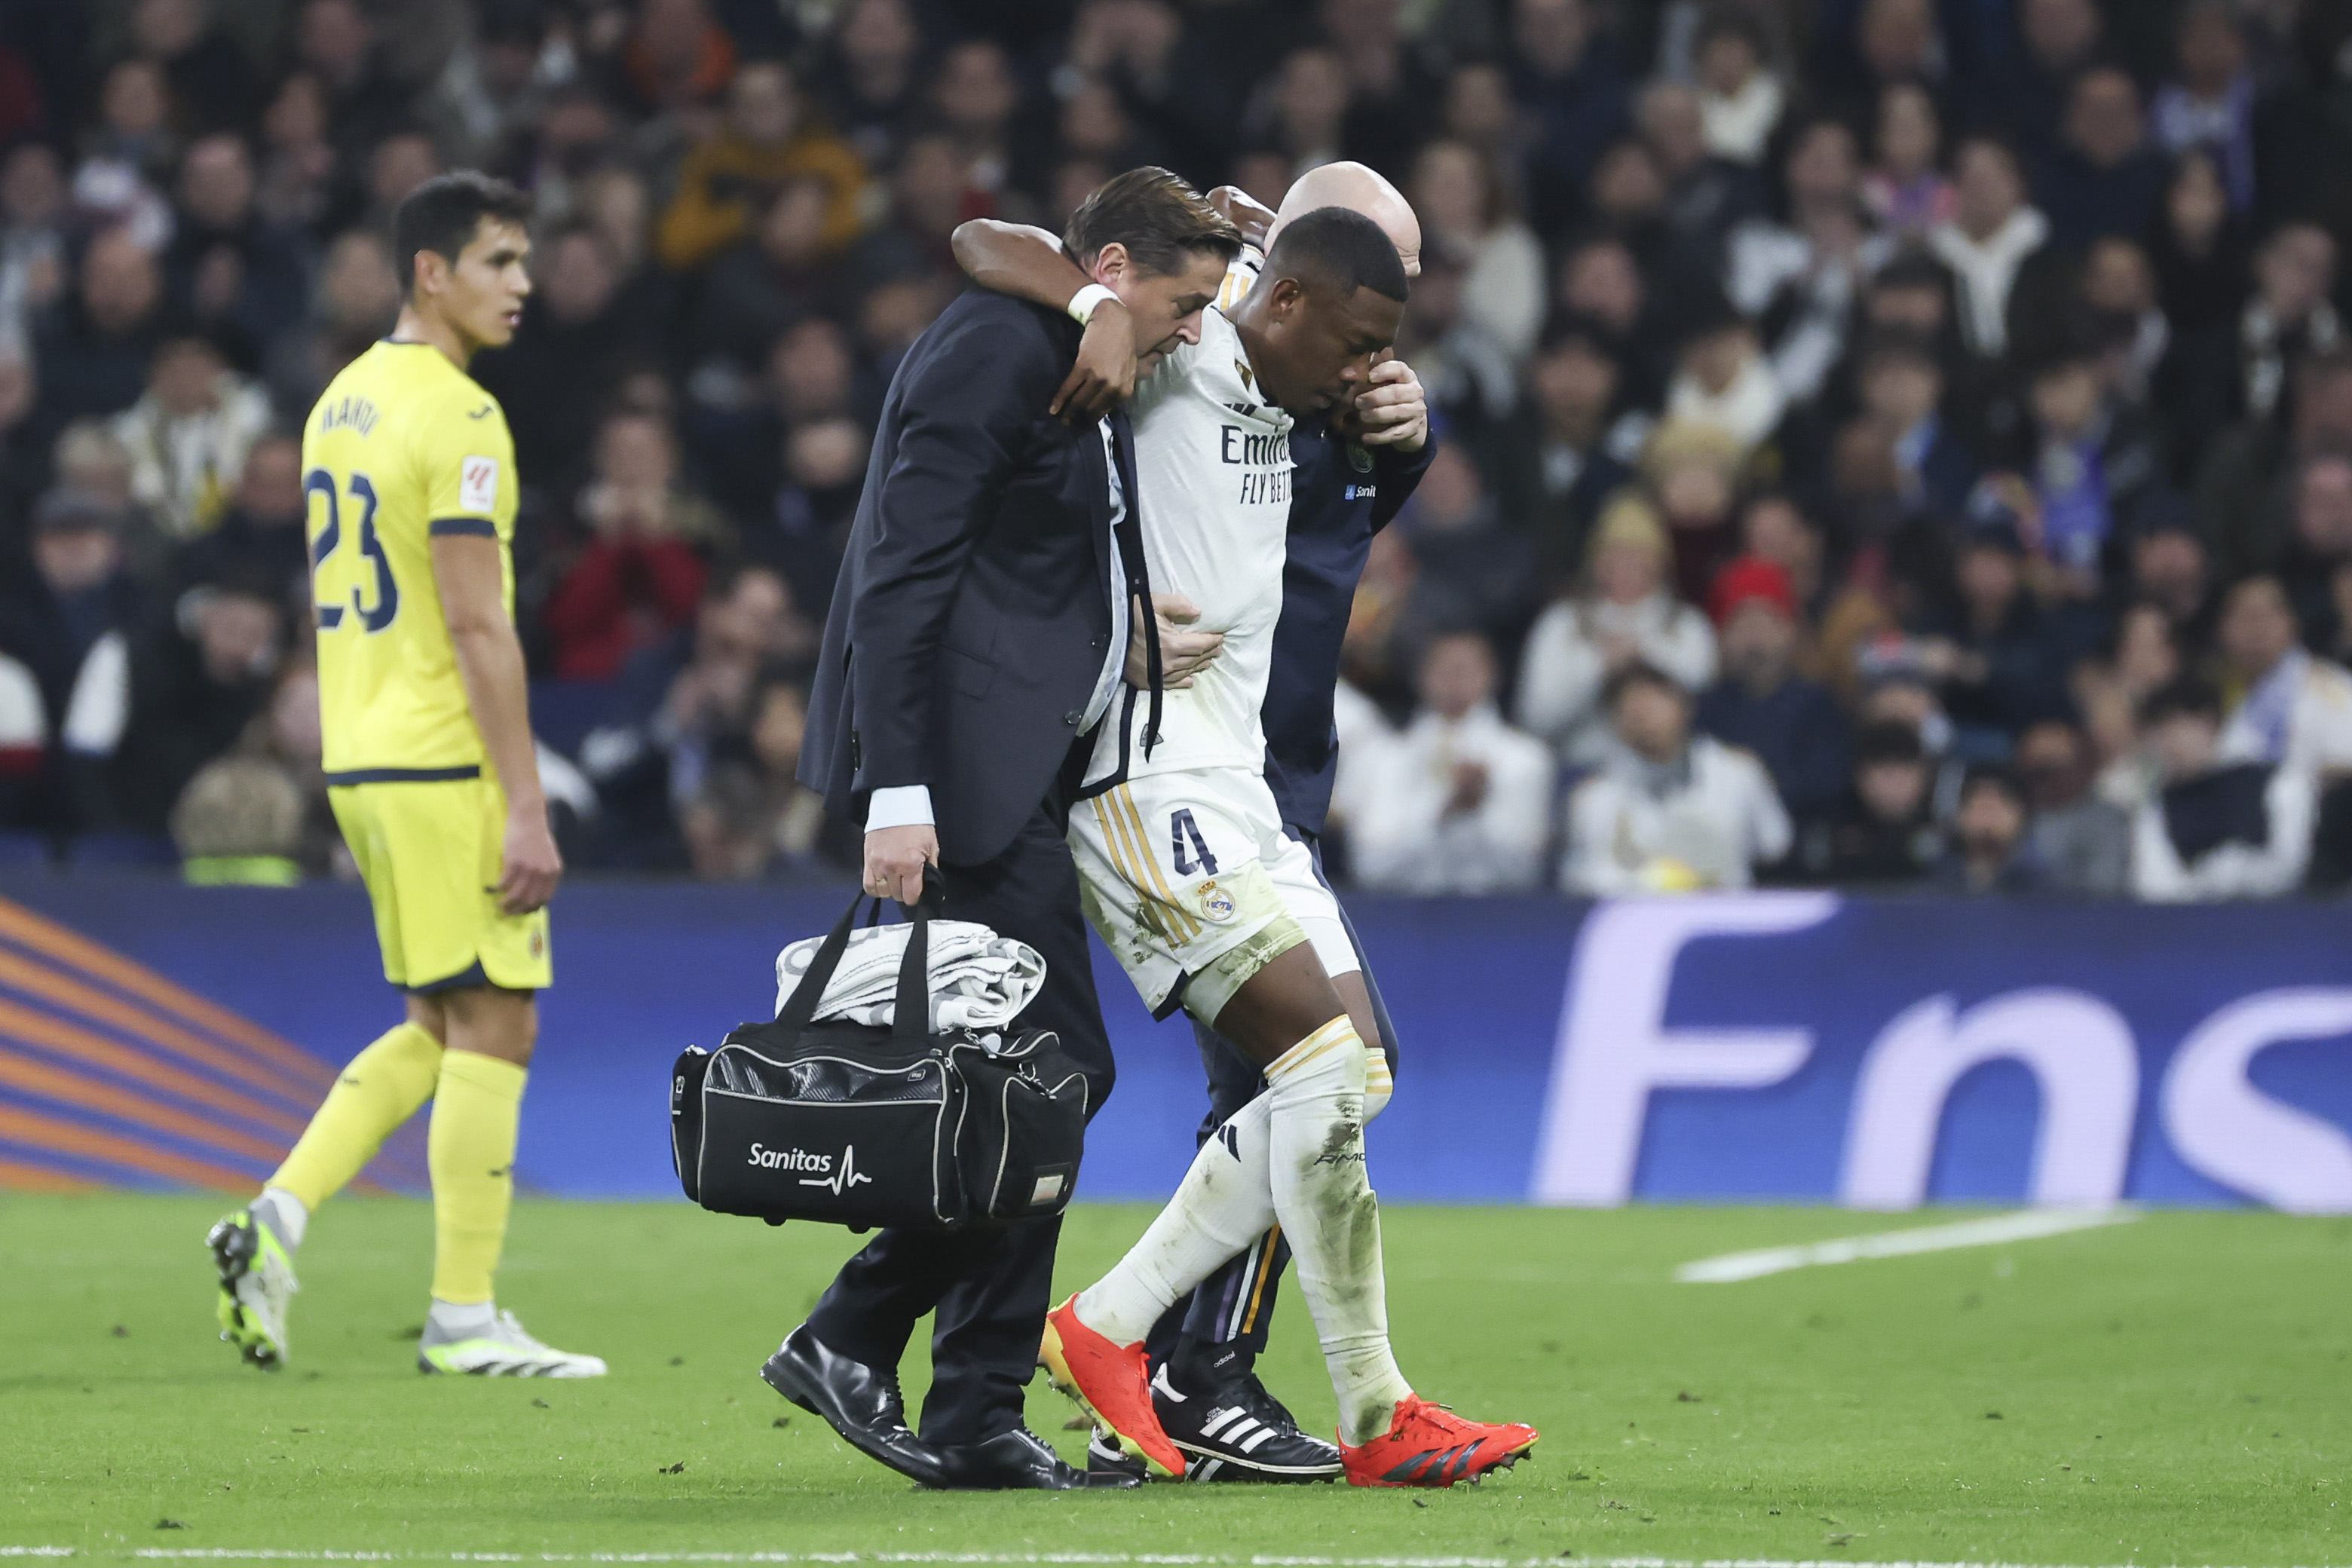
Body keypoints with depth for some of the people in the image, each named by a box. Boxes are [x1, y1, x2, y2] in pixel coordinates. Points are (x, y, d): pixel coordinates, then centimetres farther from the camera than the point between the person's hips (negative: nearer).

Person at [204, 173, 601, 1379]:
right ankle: (464, 1321, -1)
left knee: (442, 1026, 17)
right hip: (446, 766, -9)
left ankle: (280, 1218, 4)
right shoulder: (458, 417, -15)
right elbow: (477, 624, -19)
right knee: (492, 1024, -2)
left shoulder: (341, 403, 14)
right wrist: (527, 808, -19)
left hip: (362, 762, 9)